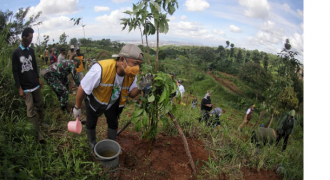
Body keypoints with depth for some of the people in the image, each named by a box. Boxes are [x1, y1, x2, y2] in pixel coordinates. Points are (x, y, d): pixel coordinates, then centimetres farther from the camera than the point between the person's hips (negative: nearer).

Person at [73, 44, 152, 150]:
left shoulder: (131, 75, -25)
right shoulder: (101, 69, -43)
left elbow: (131, 94, -11)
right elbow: (82, 88, -29)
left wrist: (140, 87, -34)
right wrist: (77, 107, -14)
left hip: (112, 102, 4)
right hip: (94, 100, -3)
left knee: (113, 123, 18)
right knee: (91, 124, 18)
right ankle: (92, 144, 49)